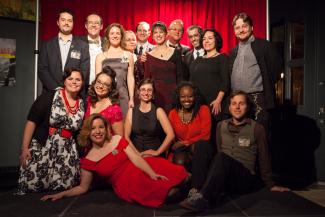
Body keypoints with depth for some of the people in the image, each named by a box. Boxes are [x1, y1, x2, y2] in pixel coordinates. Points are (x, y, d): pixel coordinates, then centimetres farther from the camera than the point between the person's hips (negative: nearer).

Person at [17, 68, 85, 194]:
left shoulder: (82, 104, 7)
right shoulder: (49, 97, -6)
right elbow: (32, 121, -9)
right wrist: (24, 148, -13)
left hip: (66, 153, 4)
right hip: (42, 149, -3)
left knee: (65, 187, -7)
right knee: (31, 185, -10)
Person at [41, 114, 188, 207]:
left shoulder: (117, 139, 5)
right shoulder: (88, 161, 2)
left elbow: (136, 158, -4)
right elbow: (83, 187, 10)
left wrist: (152, 174, -17)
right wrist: (62, 194, -3)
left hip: (140, 172, 3)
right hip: (126, 186, -3)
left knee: (176, 174, -19)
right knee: (162, 191, -27)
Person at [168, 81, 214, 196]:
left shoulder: (203, 110, -3)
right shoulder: (173, 113, 5)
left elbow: (205, 136, -9)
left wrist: (184, 143, -13)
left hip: (200, 149, -1)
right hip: (182, 150, 1)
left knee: (200, 145, -37)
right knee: (179, 161, -34)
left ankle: (196, 187, -32)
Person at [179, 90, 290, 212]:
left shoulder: (257, 129, 4)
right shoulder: (221, 126, 13)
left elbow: (263, 158, 8)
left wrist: (270, 185, 13)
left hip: (245, 180, -3)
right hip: (223, 180, 3)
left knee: (222, 157, -33)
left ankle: (203, 198, -41)